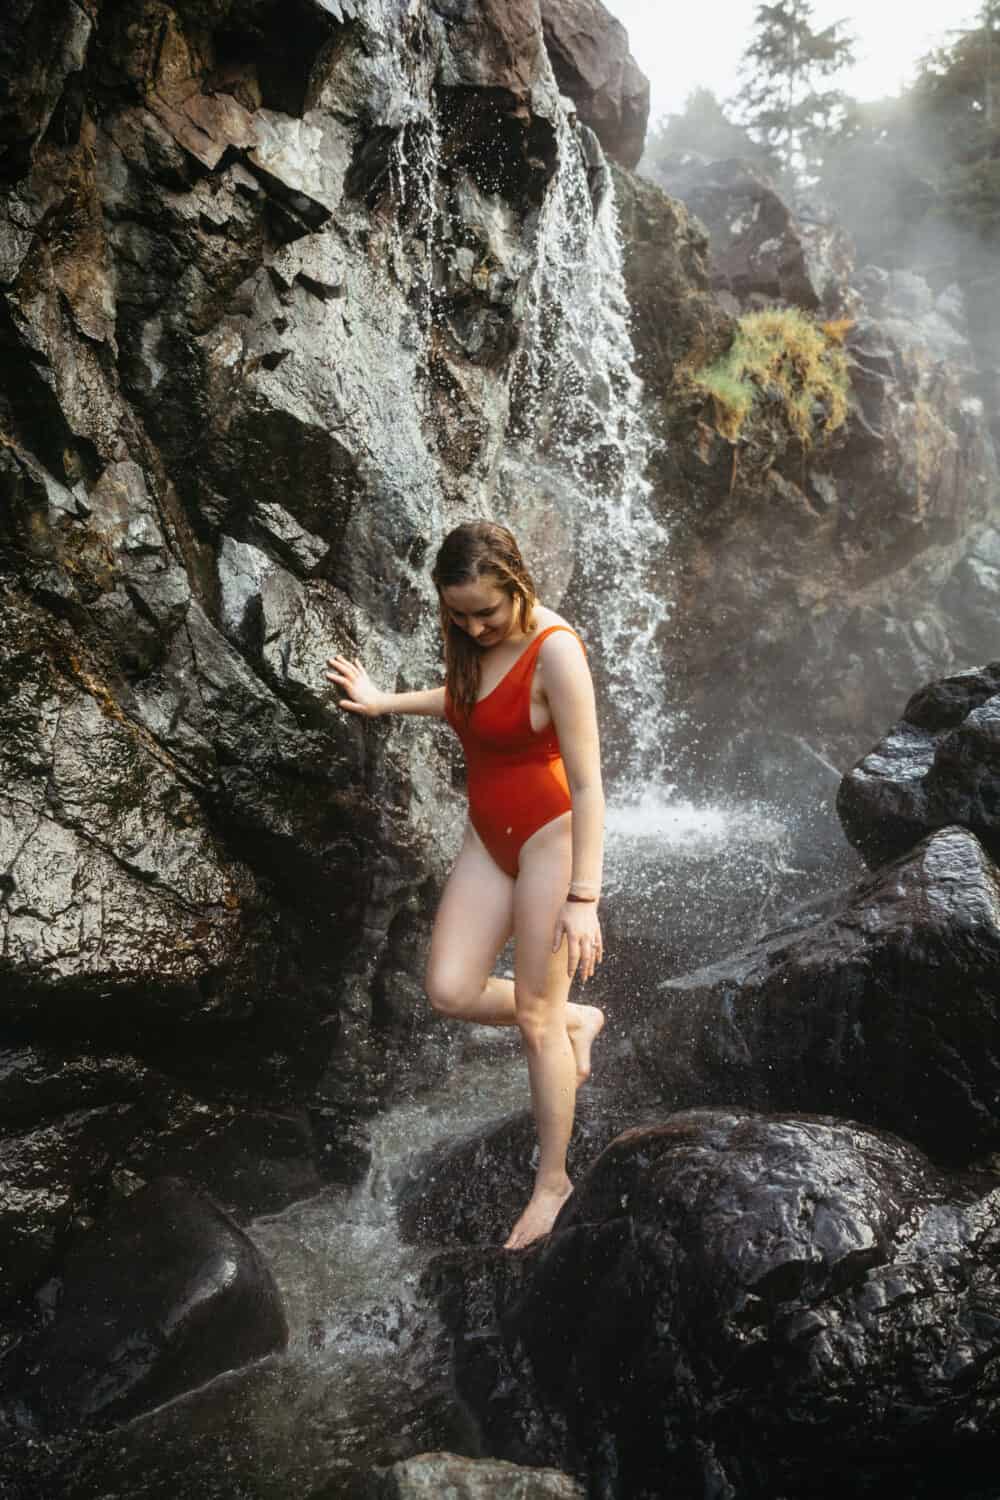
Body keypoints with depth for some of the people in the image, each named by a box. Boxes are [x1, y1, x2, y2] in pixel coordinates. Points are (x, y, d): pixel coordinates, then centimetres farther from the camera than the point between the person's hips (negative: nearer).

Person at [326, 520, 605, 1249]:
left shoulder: (555, 651, -25)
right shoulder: (476, 640, -4)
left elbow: (587, 782, -24)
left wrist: (584, 896, -25)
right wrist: (387, 703, 17)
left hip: (550, 838, -7)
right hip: (489, 837, 7)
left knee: (534, 1017, 4)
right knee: (451, 991, 2)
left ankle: (553, 1179, 23)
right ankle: (575, 1019, 28)